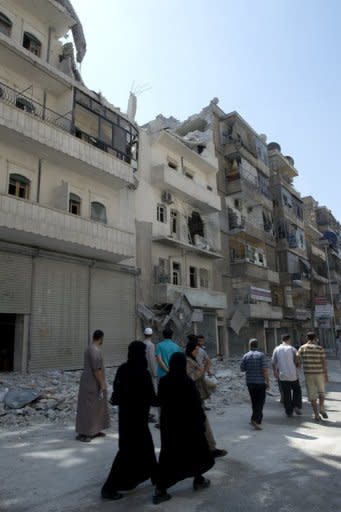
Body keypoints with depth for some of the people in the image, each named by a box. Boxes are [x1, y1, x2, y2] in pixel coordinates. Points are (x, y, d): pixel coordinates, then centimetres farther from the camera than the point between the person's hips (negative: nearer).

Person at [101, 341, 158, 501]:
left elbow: (116, 392, 6)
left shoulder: (122, 369, -4)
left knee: (146, 445, 23)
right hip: (137, 416, -8)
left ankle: (155, 475, 40)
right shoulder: (142, 373, -24)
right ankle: (109, 488, 11)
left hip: (125, 415, 8)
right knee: (128, 451, 5)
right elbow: (151, 398, -17)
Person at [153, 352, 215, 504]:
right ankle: (198, 480, 34)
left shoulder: (163, 381, -7)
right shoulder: (187, 382, -20)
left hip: (168, 423, 4)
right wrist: (201, 420, 0)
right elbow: (196, 405, -13)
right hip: (188, 423, -4)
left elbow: (160, 401, 5)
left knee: (168, 455, 10)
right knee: (198, 450, 20)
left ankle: (160, 490, 4)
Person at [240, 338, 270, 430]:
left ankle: (258, 419, 26)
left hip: (250, 382, 3)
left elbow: (242, 369, 2)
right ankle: (255, 420, -10)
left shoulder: (246, 356, 0)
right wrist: (267, 381, -7)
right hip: (260, 382, -3)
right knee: (260, 402, 3)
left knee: (254, 401, 17)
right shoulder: (261, 355, -9)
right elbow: (265, 369, -14)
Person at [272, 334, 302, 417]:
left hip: (283, 376, 1)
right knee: (297, 390, 20)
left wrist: (275, 372, 20)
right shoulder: (292, 349, -4)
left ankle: (289, 412, 12)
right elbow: (297, 361, -11)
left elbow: (273, 363, 5)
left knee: (286, 394, 9)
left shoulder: (277, 349, 2)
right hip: (293, 375, -1)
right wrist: (295, 366, 11)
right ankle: (297, 406, 8)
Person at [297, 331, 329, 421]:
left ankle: (316, 414, 5)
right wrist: (326, 375, 1)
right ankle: (322, 408, 3)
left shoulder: (302, 348, -3)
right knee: (321, 392, 21)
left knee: (312, 395, 6)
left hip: (308, 374, 0)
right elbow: (324, 362, -6)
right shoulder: (319, 348, -5)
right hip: (319, 373, 0)